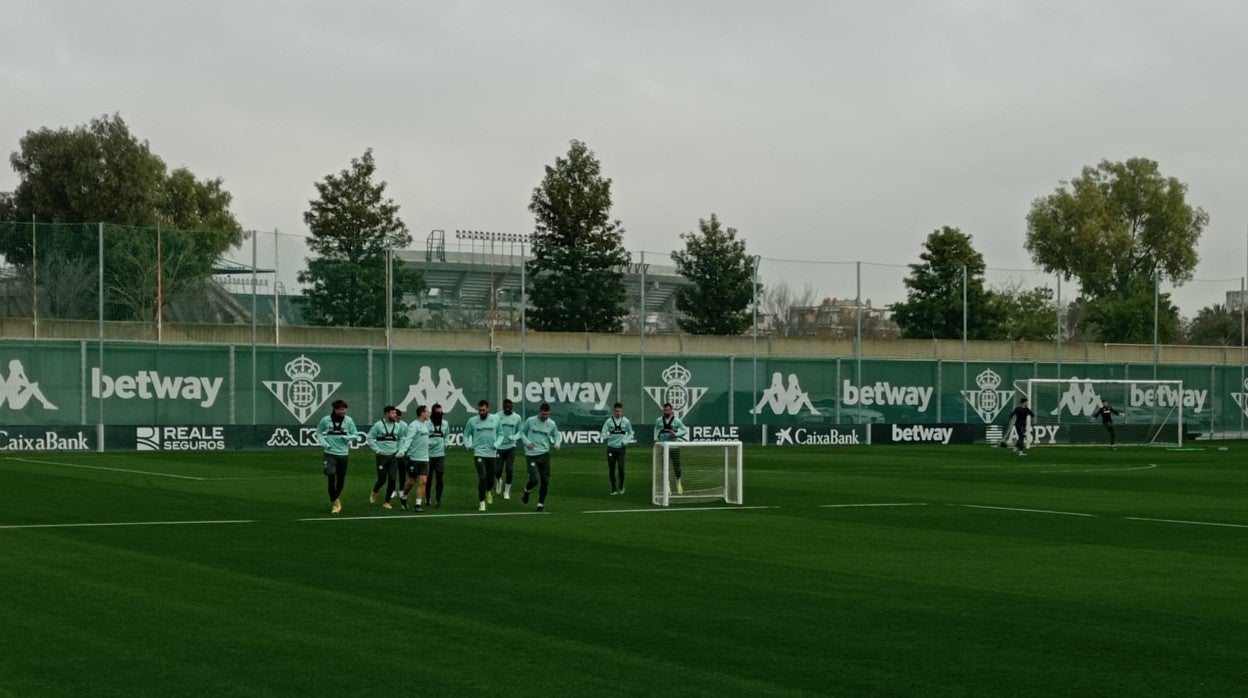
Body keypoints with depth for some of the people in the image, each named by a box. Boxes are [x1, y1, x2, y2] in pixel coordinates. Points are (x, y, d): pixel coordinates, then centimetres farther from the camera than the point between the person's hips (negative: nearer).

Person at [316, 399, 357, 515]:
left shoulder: (348, 420, -2)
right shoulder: (325, 420, -4)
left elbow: (355, 434, 6)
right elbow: (319, 432, 9)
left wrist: (348, 437, -15)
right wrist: (323, 442, -7)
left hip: (343, 453, 2)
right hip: (330, 453, -2)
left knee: (341, 479, 8)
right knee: (331, 477, -15)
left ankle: (336, 498, 34)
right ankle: (335, 503, -7)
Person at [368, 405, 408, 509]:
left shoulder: (398, 425, 4)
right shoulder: (379, 425, -8)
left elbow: (401, 438, 18)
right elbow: (370, 438, -3)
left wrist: (399, 449, 6)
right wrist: (377, 449, -10)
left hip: (393, 456, 3)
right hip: (382, 456, -3)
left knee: (392, 479, -4)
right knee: (382, 479, -1)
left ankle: (386, 502, 7)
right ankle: (374, 493, 32)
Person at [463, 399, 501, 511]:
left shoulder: (495, 419, 2)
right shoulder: (472, 421, -2)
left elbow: (500, 434, 14)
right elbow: (466, 434, 10)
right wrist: (468, 445, -5)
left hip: (492, 453, 2)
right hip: (479, 453, -2)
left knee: (491, 478, 12)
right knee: (482, 477, -16)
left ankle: (487, 491, 47)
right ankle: (481, 502, -5)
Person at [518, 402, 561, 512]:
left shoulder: (551, 424, 3)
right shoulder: (530, 421, -3)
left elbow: (556, 435, 15)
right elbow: (522, 431, 9)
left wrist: (557, 443, -7)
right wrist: (526, 441, -8)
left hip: (544, 454, 3)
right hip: (531, 455, -3)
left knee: (545, 481, 2)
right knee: (535, 479, -14)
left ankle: (541, 504, 18)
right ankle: (527, 491, 21)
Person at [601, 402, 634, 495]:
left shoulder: (626, 421, 3)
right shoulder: (609, 421, -1)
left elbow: (630, 433, 15)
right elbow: (604, 432, -5)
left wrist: (626, 441, 1)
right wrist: (605, 438, -25)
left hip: (621, 448, -1)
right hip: (611, 448, 1)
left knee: (621, 467, -13)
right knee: (611, 469, 3)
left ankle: (621, 486, 9)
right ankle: (614, 489, 16)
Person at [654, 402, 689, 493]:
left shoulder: (676, 421, -3)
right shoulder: (659, 421, 4)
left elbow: (685, 430, 1)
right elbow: (656, 430, 19)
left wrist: (676, 434, -14)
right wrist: (656, 438, 3)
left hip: (674, 446, -1)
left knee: (676, 466, 2)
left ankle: (678, 484, 23)